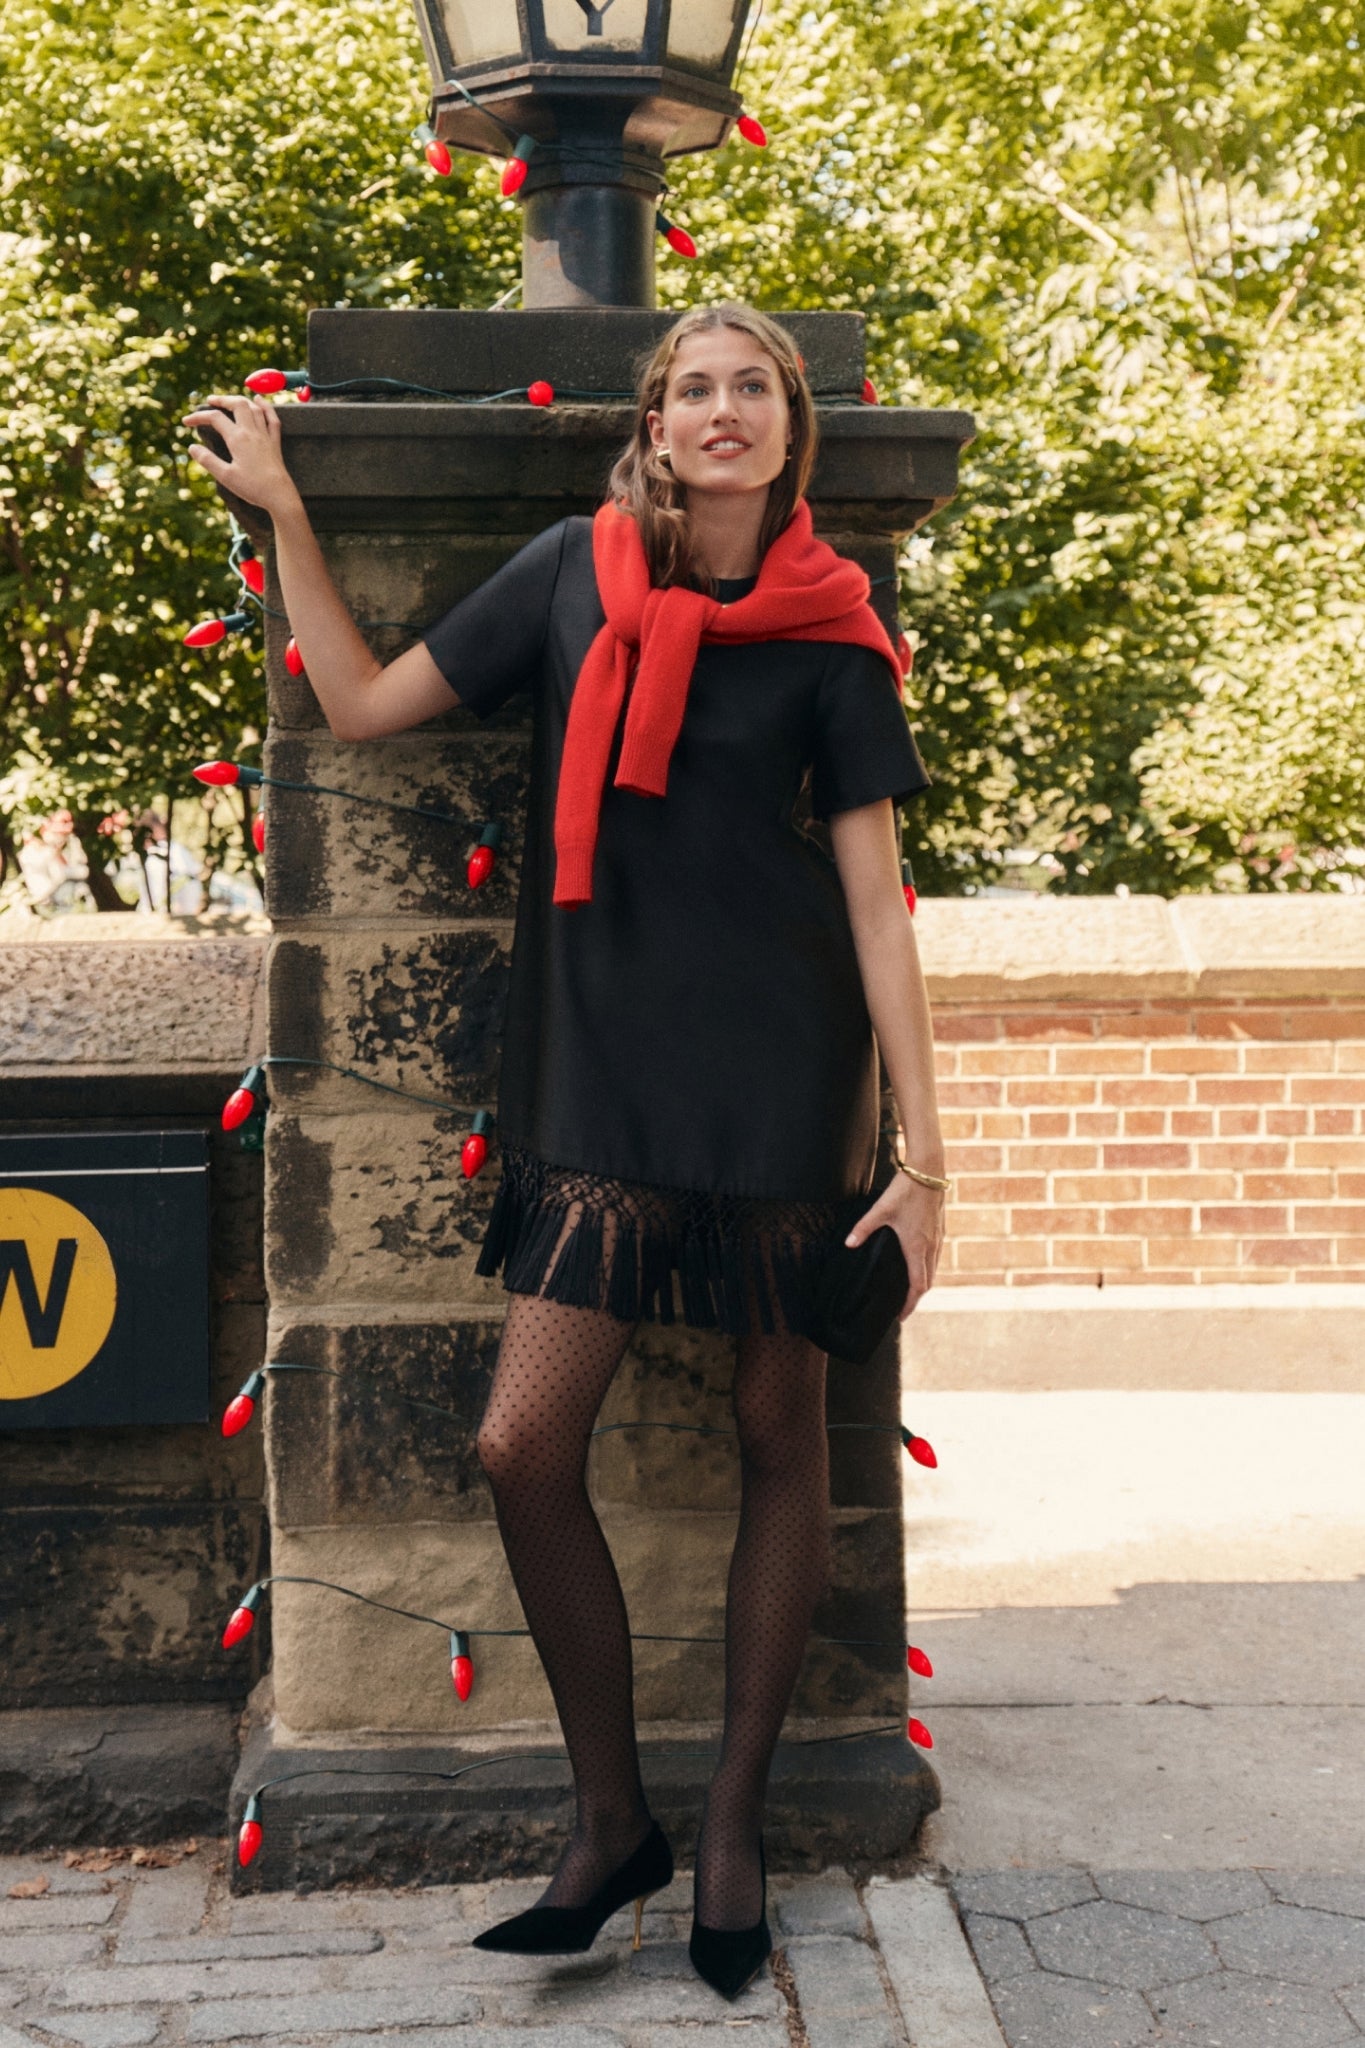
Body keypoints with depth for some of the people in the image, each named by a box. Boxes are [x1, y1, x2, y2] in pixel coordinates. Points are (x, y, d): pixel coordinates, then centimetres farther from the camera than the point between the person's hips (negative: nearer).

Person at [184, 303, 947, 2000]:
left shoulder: (828, 635, 0)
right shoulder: (574, 573, 5)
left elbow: (877, 901, -3)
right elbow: (362, 705, 10)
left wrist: (923, 1155, -8)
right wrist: (282, 510, 9)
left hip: (782, 1072, -1)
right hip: (599, 1075, 2)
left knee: (778, 1434, 5)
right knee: (524, 1444, -5)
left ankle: (733, 1821, 21)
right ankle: (611, 1819, 14)